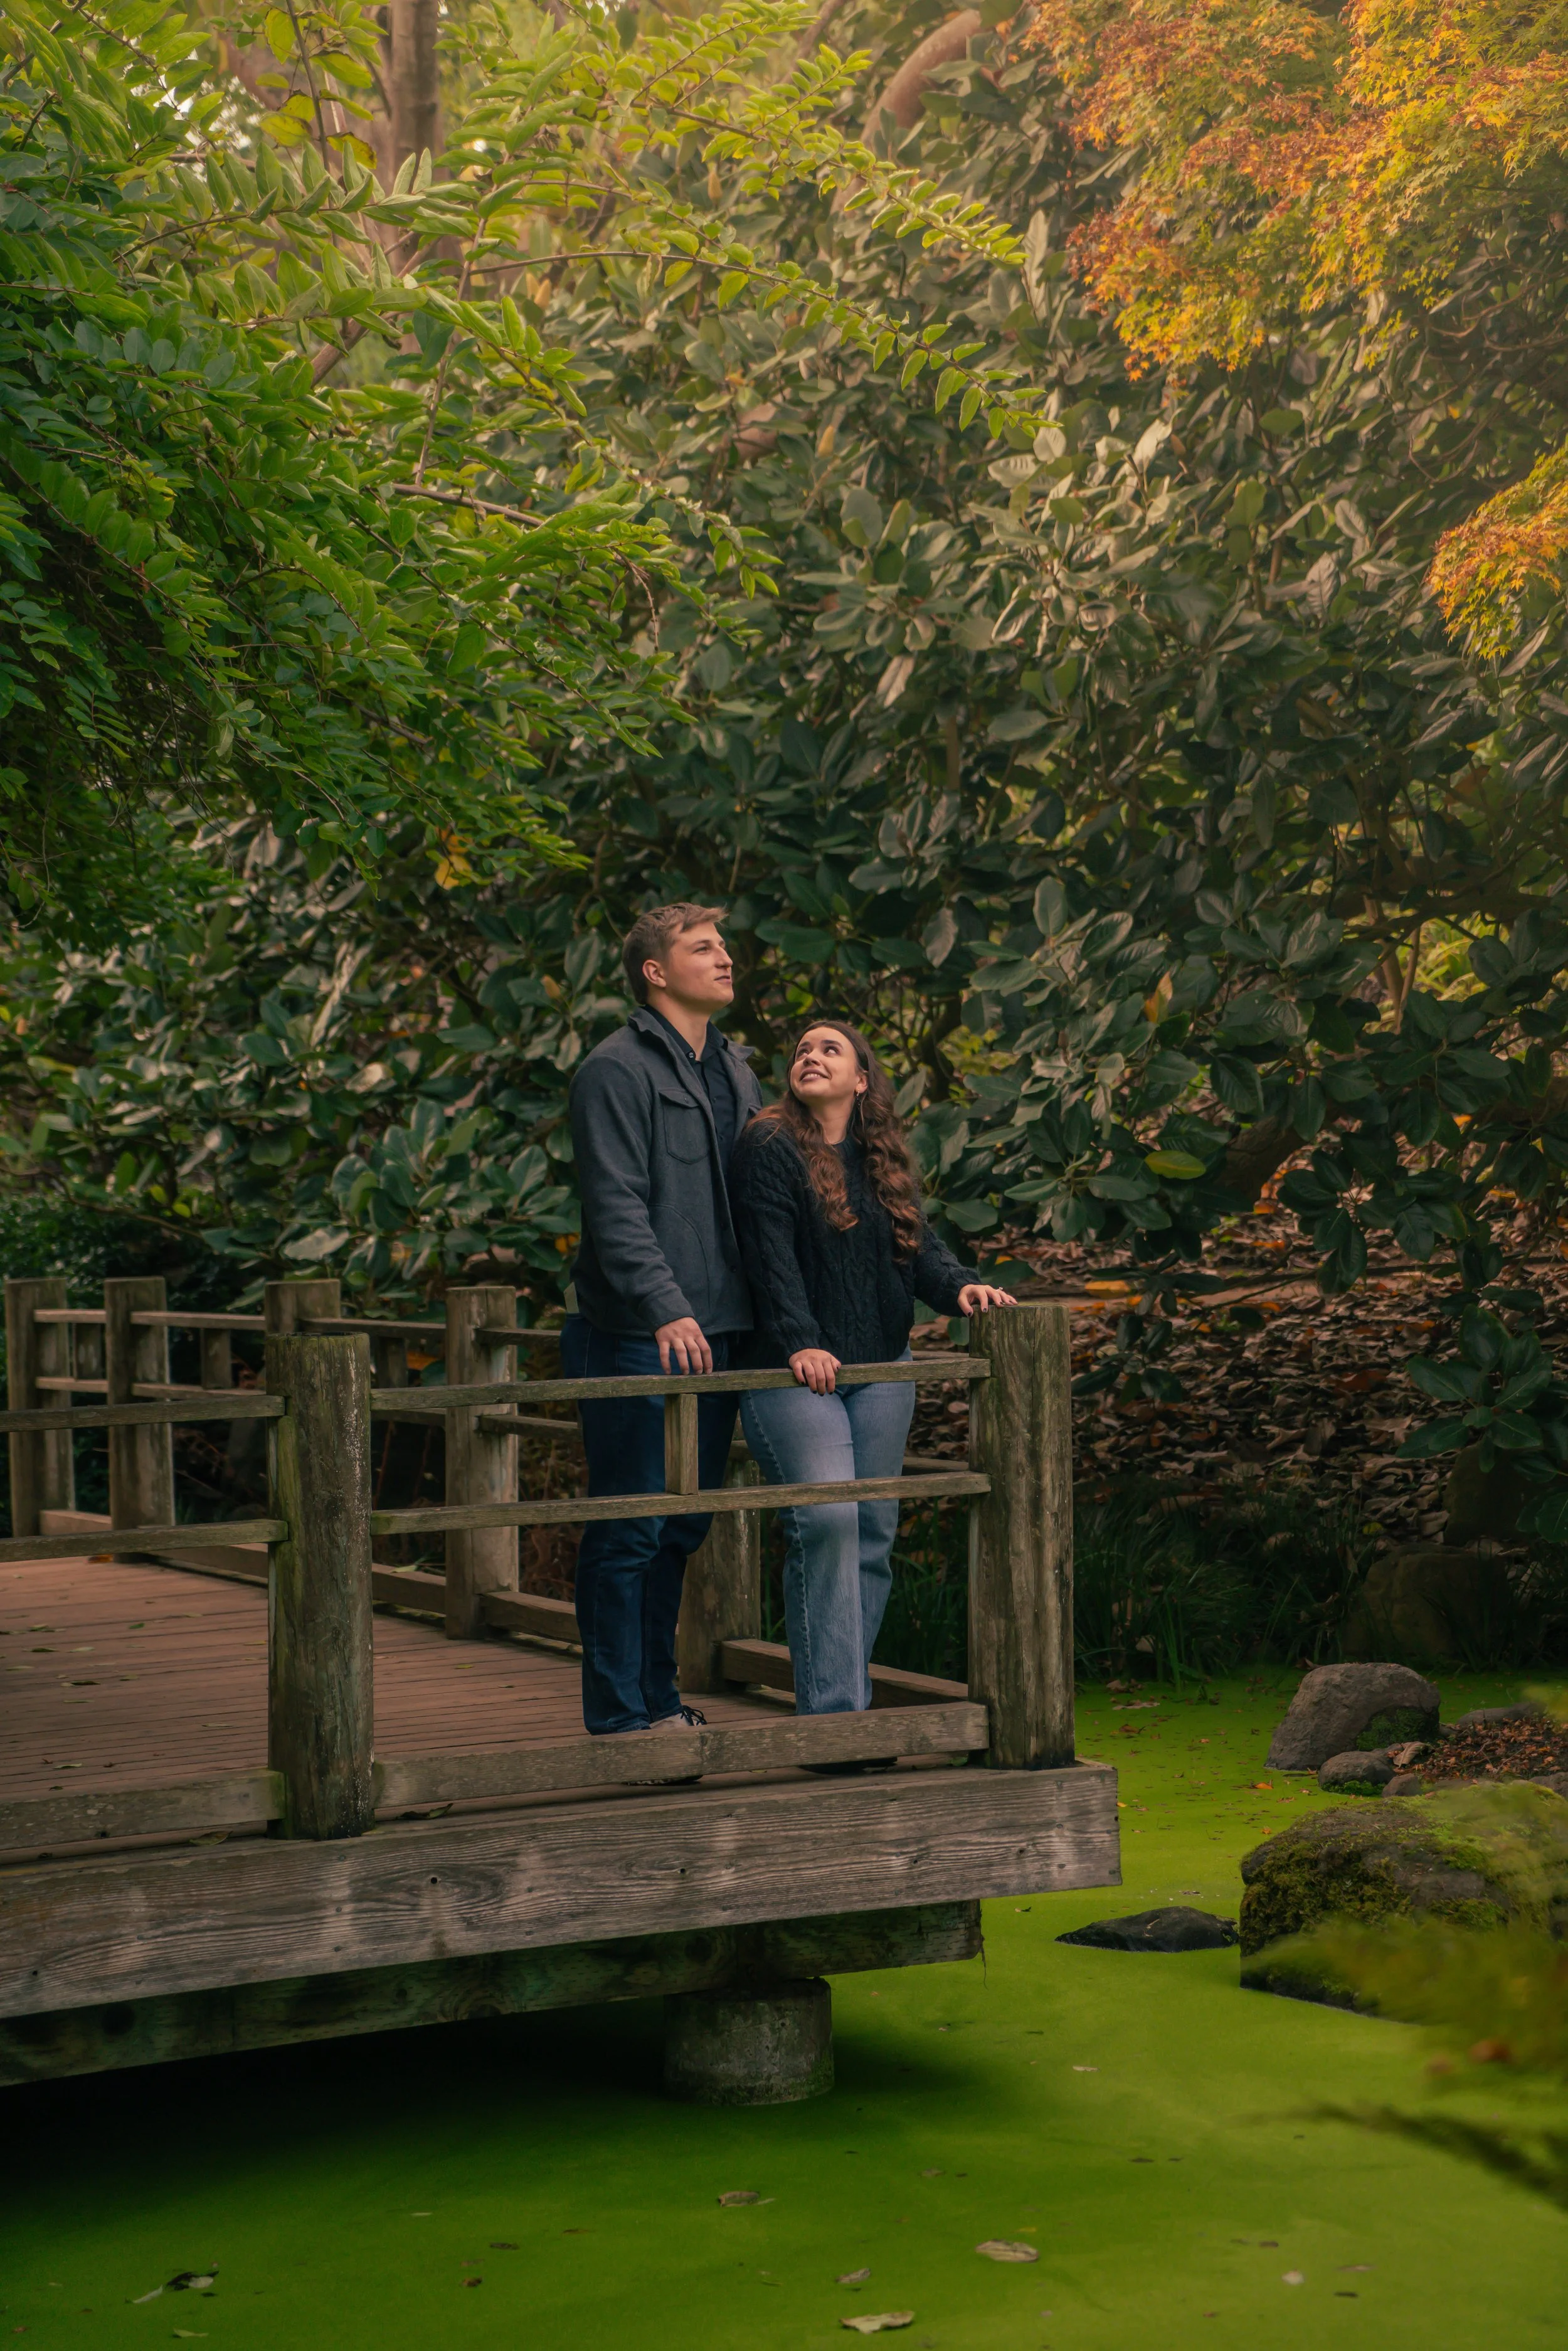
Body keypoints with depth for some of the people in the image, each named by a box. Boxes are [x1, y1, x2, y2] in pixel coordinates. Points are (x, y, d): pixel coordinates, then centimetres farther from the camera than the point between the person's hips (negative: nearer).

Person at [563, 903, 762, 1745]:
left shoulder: (733, 1069, 17)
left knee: (683, 1526, 14)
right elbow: (617, 1208, -17)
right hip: (635, 1337, -8)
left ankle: (660, 1702, 23)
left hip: (715, 1333, 8)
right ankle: (619, 1718, 3)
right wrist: (666, 1310, -26)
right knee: (629, 1531, -3)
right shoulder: (616, 1071, -9)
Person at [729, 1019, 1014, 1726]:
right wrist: (798, 1343, -24)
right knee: (826, 1520, -19)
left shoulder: (884, 1159, 14)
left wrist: (957, 1286, -14)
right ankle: (832, 1710, -17)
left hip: (881, 1374, 7)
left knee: (873, 1528, 7)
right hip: (795, 1374, -6)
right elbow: (770, 1257, -14)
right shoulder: (769, 1148, -5)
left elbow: (918, 1243, 7)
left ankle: (851, 1698, 16)